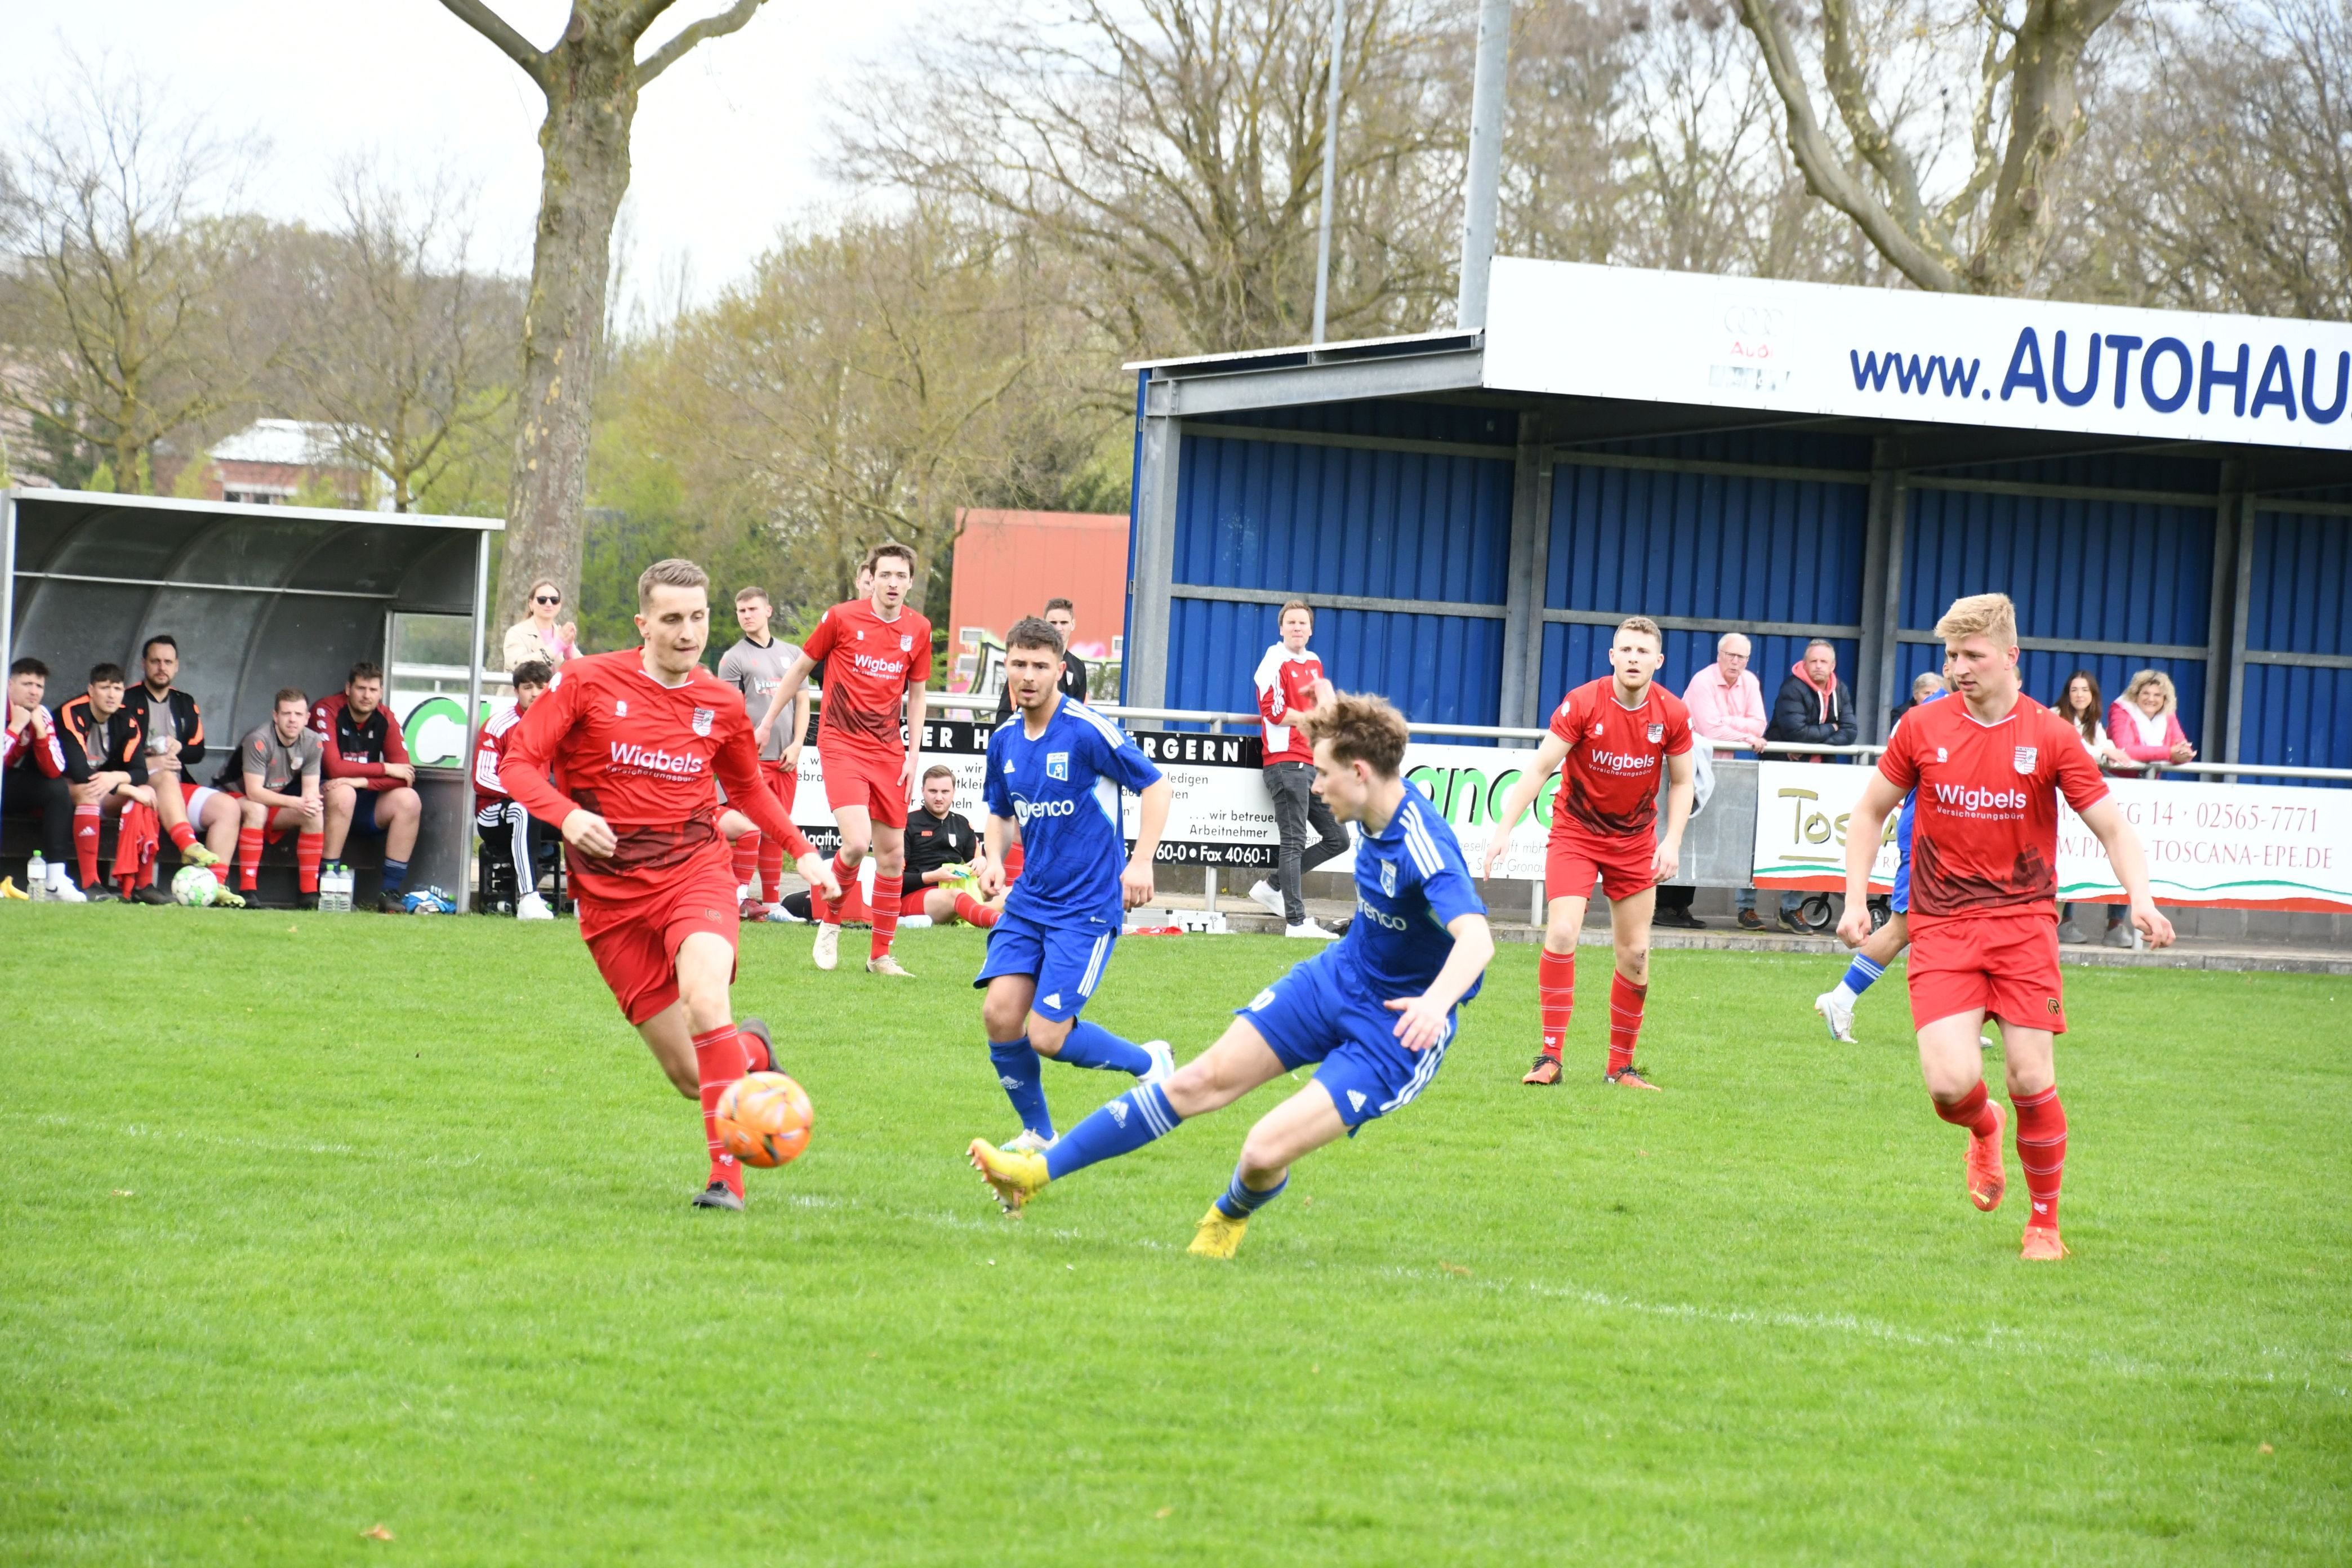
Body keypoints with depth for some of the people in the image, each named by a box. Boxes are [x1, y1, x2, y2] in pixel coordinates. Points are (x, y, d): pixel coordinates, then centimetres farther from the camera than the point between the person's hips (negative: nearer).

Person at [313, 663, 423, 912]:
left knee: (409, 800, -19)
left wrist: (362, 782, -26)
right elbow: (334, 768, -24)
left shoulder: (386, 719, -1)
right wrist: (386, 769, -16)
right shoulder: (327, 712, -15)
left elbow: (404, 776, -10)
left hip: (364, 805, 5)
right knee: (343, 793, -36)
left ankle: (391, 892, -19)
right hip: (326, 796, -5)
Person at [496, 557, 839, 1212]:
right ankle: (752, 1049, 35)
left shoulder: (721, 704, 6)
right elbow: (518, 763, -5)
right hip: (611, 889, 0)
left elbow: (748, 788, 24)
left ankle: (728, 1175, -28)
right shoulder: (587, 683, -3)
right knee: (690, 1075, -2)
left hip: (694, 870, 0)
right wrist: (567, 815, -24)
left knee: (705, 1001, -32)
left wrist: (802, 851, 11)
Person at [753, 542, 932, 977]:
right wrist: (768, 723, 9)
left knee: (892, 853, 4)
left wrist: (913, 757, 7)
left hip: (889, 748, 4)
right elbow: (800, 669, 6)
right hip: (841, 742, -4)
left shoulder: (918, 630, 4)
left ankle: (880, 955, 16)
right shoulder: (842, 618, -6)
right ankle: (829, 924, 6)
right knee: (857, 842, -20)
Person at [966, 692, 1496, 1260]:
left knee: (1265, 1151, -16)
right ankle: (1038, 1173, 12)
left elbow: (1476, 939, -46)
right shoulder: (1378, 818, -5)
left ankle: (1232, 1215, 21)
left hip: (1398, 1028, -8)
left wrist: (1436, 1000, -64)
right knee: (1205, 1079, 5)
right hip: (1338, 976, 8)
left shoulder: (1423, 846, -31)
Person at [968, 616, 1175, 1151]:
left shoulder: (1088, 730, -14)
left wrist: (1142, 861, -17)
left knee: (1048, 1035, -13)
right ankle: (1037, 1133, 12)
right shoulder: (1005, 740, 6)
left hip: (1088, 905, -6)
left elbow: (1156, 786, -7)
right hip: (1029, 900, 6)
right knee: (1000, 1013, -8)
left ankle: (1149, 1062, 15)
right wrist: (994, 857, 1)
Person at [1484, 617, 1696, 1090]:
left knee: (1635, 953, 3)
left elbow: (1682, 782, 2)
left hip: (1635, 839, 3)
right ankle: (1551, 1056, -12)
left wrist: (1672, 842, -10)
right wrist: (1504, 828, -20)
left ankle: (1622, 1066, 16)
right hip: (1575, 832, -3)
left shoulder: (1672, 714, -10)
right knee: (1562, 934, -19)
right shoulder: (1582, 704, -17)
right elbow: (1540, 768, -15)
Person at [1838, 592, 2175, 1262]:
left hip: (2024, 923, -1)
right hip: (1941, 929, 1)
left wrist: (2140, 899, -19)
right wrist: (1856, 899, 5)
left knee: (2031, 1081, -6)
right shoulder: (1922, 729, 1)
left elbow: (2114, 829, -1)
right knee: (1951, 1083, -14)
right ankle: (1983, 1130, 24)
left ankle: (2044, 1221, 15)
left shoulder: (2050, 737, -3)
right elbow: (1871, 811, 15)